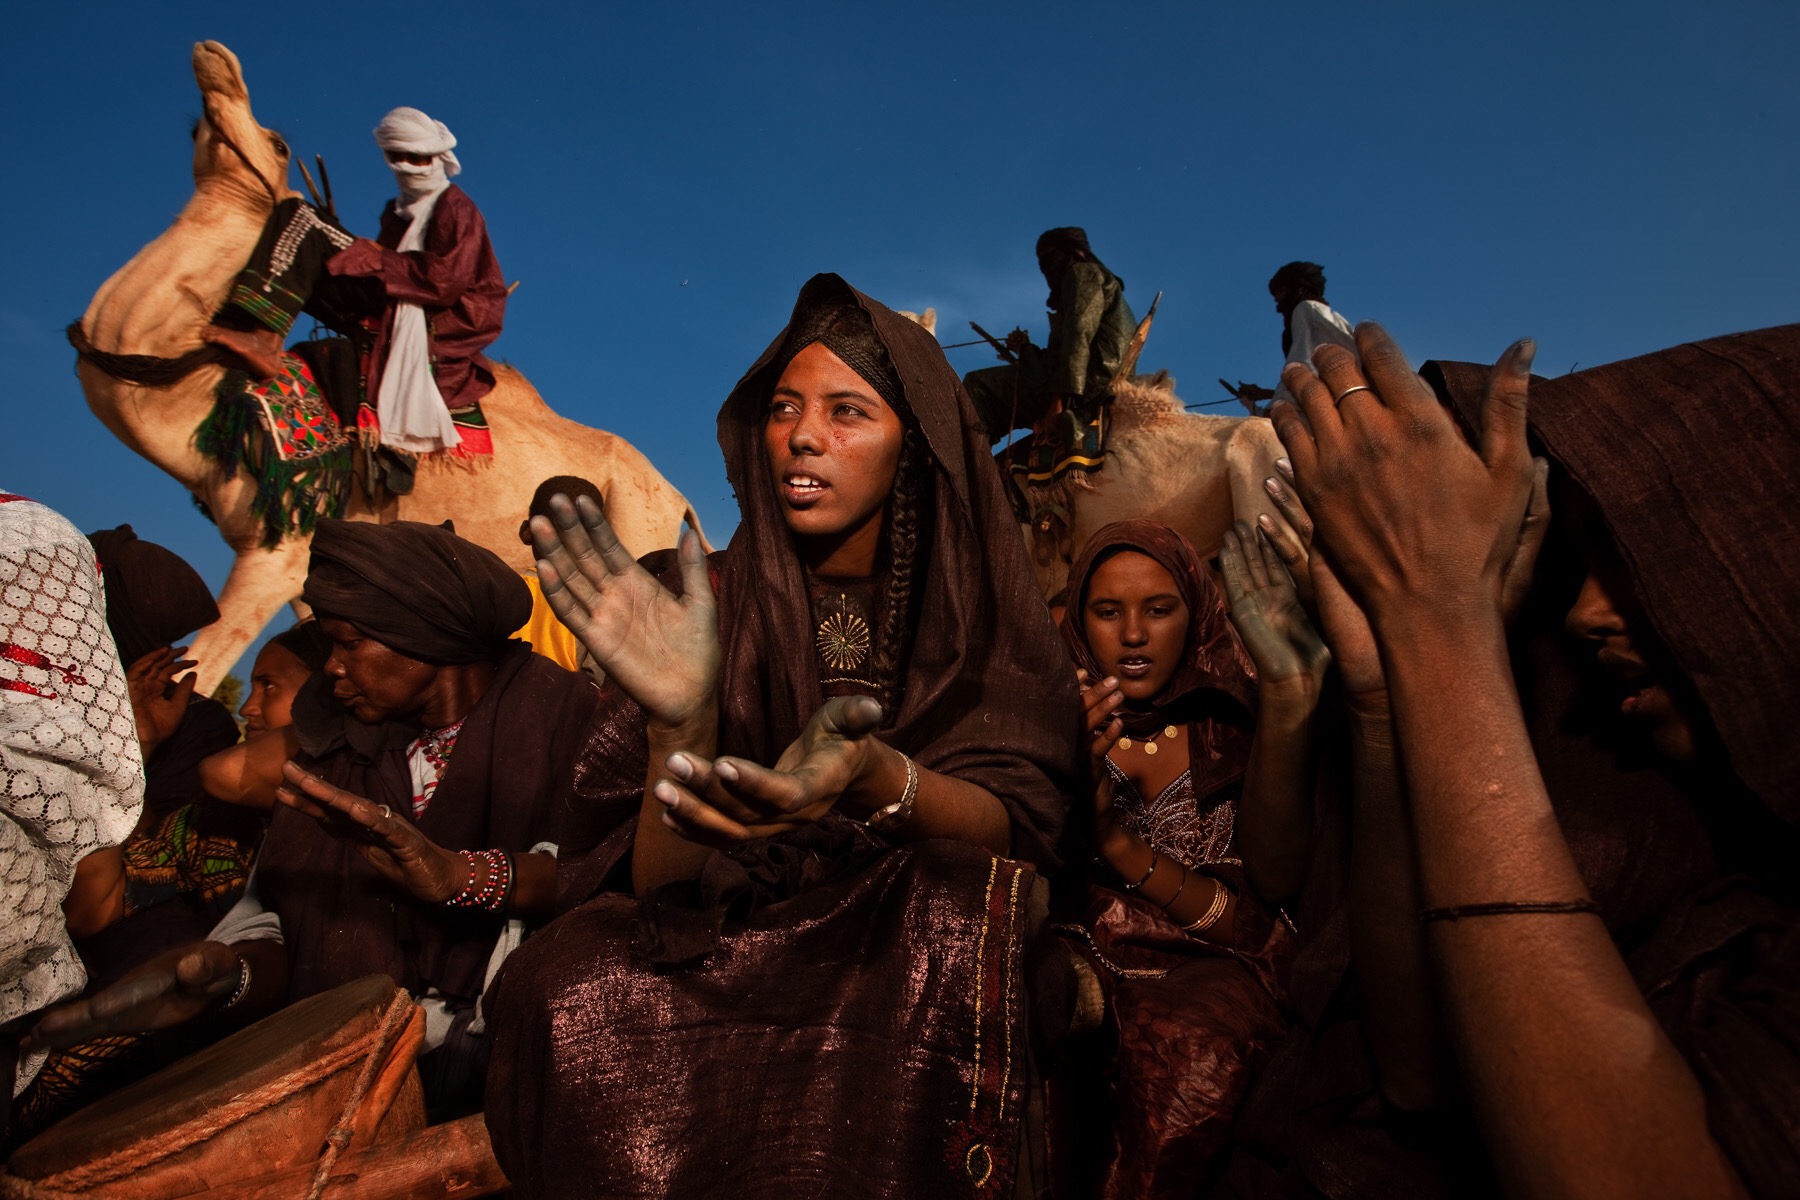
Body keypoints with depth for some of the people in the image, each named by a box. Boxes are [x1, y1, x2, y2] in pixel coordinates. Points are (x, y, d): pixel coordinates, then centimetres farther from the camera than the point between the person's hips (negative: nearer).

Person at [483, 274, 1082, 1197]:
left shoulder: (976, 609, -2)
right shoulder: (710, 602, -2)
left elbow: (1018, 825, -13)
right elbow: (657, 881, -8)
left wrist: (877, 778, -35)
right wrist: (681, 724, -29)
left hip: (914, 945, 0)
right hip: (723, 941, 1)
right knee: (561, 988, -28)